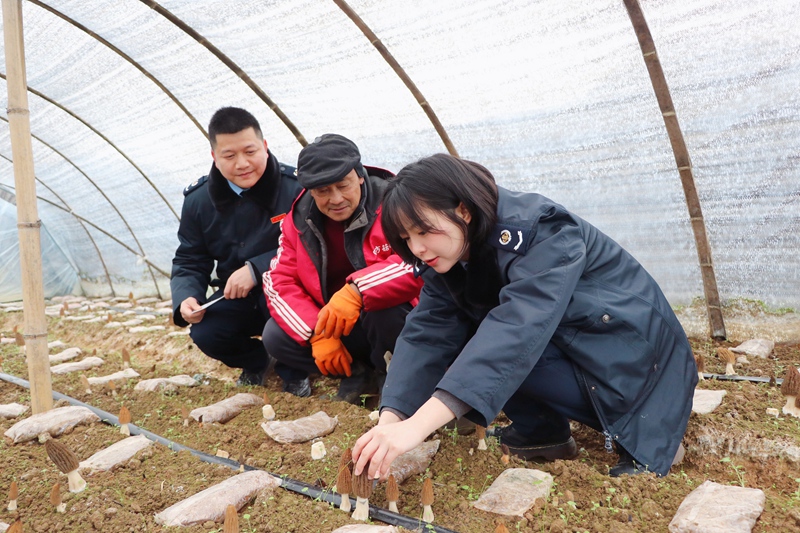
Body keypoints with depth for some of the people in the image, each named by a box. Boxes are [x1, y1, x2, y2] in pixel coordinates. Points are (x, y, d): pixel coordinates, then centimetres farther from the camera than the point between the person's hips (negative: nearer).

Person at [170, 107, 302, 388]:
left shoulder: (296, 188, -18)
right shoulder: (198, 200, -3)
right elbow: (189, 262, 4)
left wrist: (256, 270, -28)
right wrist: (185, 298, -16)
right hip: (237, 299, 4)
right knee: (204, 334, -20)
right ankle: (256, 361, 17)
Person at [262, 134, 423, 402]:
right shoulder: (299, 219, -2)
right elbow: (280, 281, -5)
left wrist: (358, 291, -42)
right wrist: (317, 333, -20)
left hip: (390, 318, -4)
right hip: (333, 327, 5)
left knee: (384, 310, -37)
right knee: (274, 336, -13)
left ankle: (390, 375, -5)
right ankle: (358, 371, -2)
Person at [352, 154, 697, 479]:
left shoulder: (539, 233, -27)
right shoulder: (448, 262, -4)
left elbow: (515, 331, -41)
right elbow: (426, 334, -13)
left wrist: (417, 425, -49)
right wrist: (389, 420, -29)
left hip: (635, 367, -7)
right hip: (567, 356, 8)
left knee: (496, 350, -27)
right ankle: (541, 433, 3)